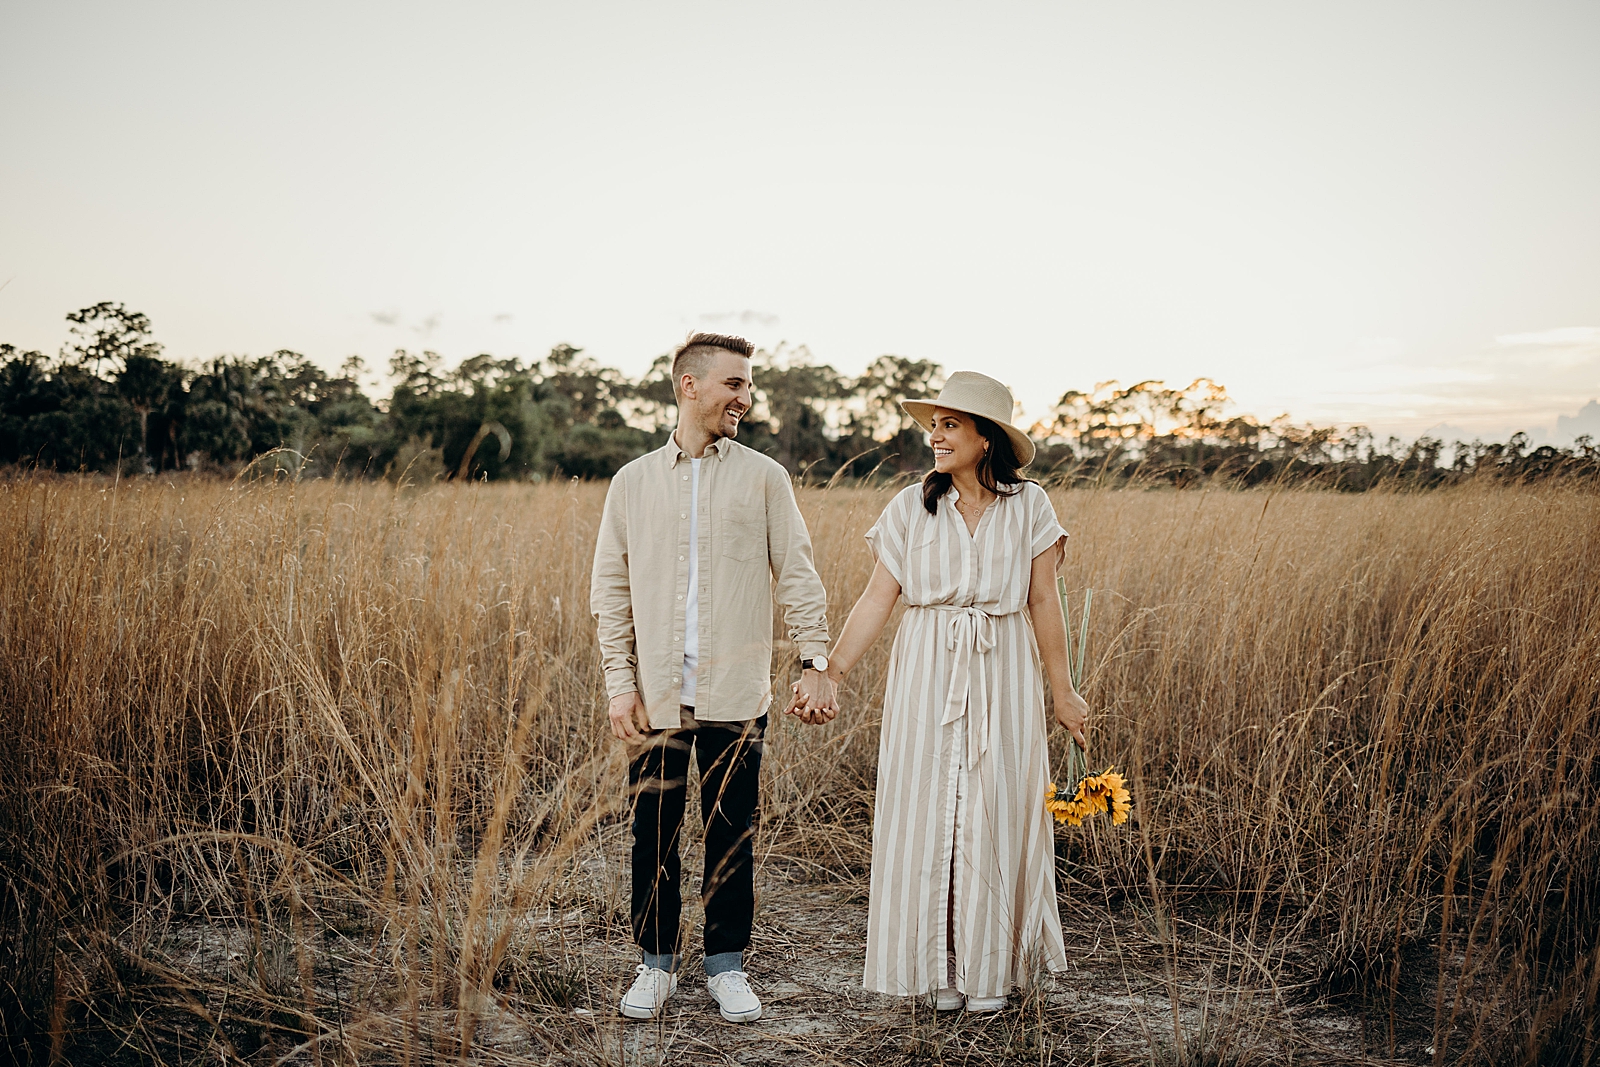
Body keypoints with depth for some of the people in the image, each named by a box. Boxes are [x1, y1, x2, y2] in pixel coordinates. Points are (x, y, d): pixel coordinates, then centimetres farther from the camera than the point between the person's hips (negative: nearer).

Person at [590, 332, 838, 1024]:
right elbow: (610, 590, 6)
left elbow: (796, 577, 3)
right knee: (653, 831, 7)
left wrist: (815, 662, -6)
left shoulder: (763, 478, 4)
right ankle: (656, 962, 24)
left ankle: (726, 965, 23)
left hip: (737, 694, 0)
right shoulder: (633, 482, 6)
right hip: (656, 695, 1)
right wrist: (620, 683, -1)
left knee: (732, 834, 7)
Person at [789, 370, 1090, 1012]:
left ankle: (990, 968, 21)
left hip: (1003, 677, 0)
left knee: (997, 818, 5)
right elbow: (876, 600, -1)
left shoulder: (1029, 507, 0)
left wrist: (1063, 692, 4)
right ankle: (939, 966, 19)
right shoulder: (911, 508, 0)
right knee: (926, 815, 3)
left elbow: (1043, 603, 3)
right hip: (927, 676, 1)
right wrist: (831, 674, -8)